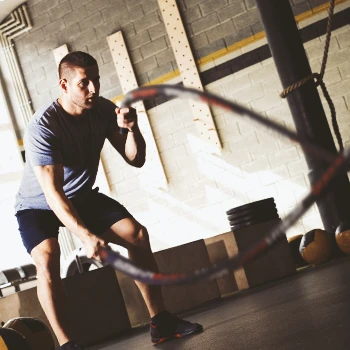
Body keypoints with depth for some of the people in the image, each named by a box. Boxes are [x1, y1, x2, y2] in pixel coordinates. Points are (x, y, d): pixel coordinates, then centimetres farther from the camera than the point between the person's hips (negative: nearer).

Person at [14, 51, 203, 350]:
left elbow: (135, 160, -11)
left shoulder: (103, 109, -14)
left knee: (137, 234, -9)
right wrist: (86, 235, -48)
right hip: (38, 205, -5)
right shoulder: (42, 127, -30)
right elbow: (53, 193, -36)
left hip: (83, 197, 5)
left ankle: (161, 322, 0)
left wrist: (132, 128, -31)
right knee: (47, 258, -32)